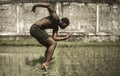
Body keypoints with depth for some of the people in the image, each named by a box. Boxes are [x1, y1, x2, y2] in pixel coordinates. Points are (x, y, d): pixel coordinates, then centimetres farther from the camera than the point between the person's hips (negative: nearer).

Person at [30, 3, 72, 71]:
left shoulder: (56, 27, 16)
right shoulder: (55, 17, -10)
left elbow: (54, 38, 6)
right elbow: (48, 5, -19)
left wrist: (65, 37, 4)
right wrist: (35, 6, -13)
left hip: (38, 30, 10)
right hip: (35, 29, -10)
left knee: (50, 46, 13)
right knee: (53, 43, -13)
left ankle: (44, 64, 8)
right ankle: (46, 63, -15)